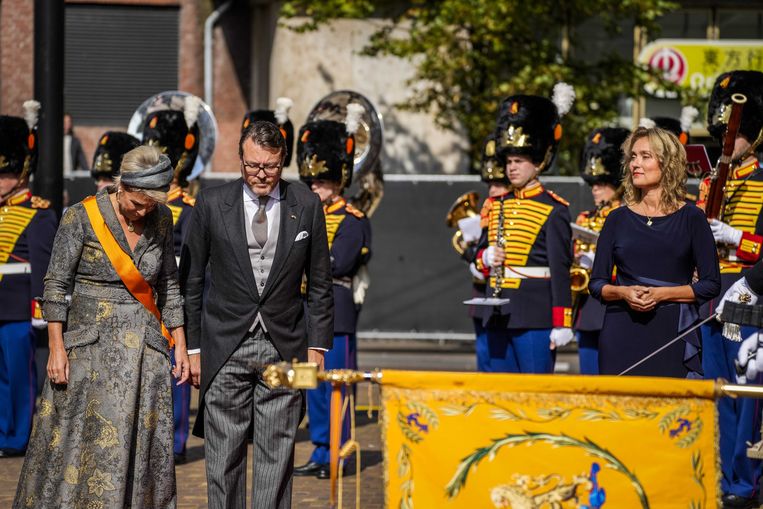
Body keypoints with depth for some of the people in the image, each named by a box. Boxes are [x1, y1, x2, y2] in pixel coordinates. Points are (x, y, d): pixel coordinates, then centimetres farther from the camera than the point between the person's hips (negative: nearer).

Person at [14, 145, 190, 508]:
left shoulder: (160, 221, 5)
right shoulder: (82, 217, -9)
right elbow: (56, 284, -7)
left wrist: (180, 345, 10)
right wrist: (56, 349, -11)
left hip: (145, 345, 4)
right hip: (92, 341, -4)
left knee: (143, 447, 2)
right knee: (82, 443, -4)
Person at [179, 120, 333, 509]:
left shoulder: (307, 206, 2)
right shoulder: (212, 204, -1)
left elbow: (320, 284, 8)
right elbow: (190, 282, 5)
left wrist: (317, 346, 3)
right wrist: (193, 347, 3)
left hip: (283, 347, 1)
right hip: (225, 346, -1)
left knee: (277, 454, 0)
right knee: (223, 454, 1)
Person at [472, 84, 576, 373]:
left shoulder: (553, 211, -5)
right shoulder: (496, 206, 14)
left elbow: (561, 271, -9)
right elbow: (479, 254, 21)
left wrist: (562, 325, -13)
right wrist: (487, 258, -4)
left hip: (536, 317, -6)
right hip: (499, 316, 6)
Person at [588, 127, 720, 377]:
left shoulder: (691, 218, 3)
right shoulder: (618, 219, 9)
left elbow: (710, 284, 1)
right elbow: (596, 283, 11)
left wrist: (662, 294, -11)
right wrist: (623, 292, -10)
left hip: (673, 335, -2)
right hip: (622, 337, 2)